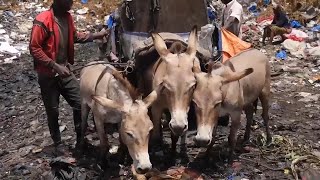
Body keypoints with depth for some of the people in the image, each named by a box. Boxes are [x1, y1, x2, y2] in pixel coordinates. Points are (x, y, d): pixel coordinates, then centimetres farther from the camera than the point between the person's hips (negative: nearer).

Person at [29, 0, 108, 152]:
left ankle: (80, 140, 25)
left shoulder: (67, 17, 1)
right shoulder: (43, 20, -21)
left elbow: (74, 36, 19)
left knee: (80, 103, 8)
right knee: (53, 111, 8)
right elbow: (34, 48, -20)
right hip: (48, 76, -6)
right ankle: (58, 143, 27)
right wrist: (55, 65, -24)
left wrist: (95, 35, 9)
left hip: (65, 71, 7)